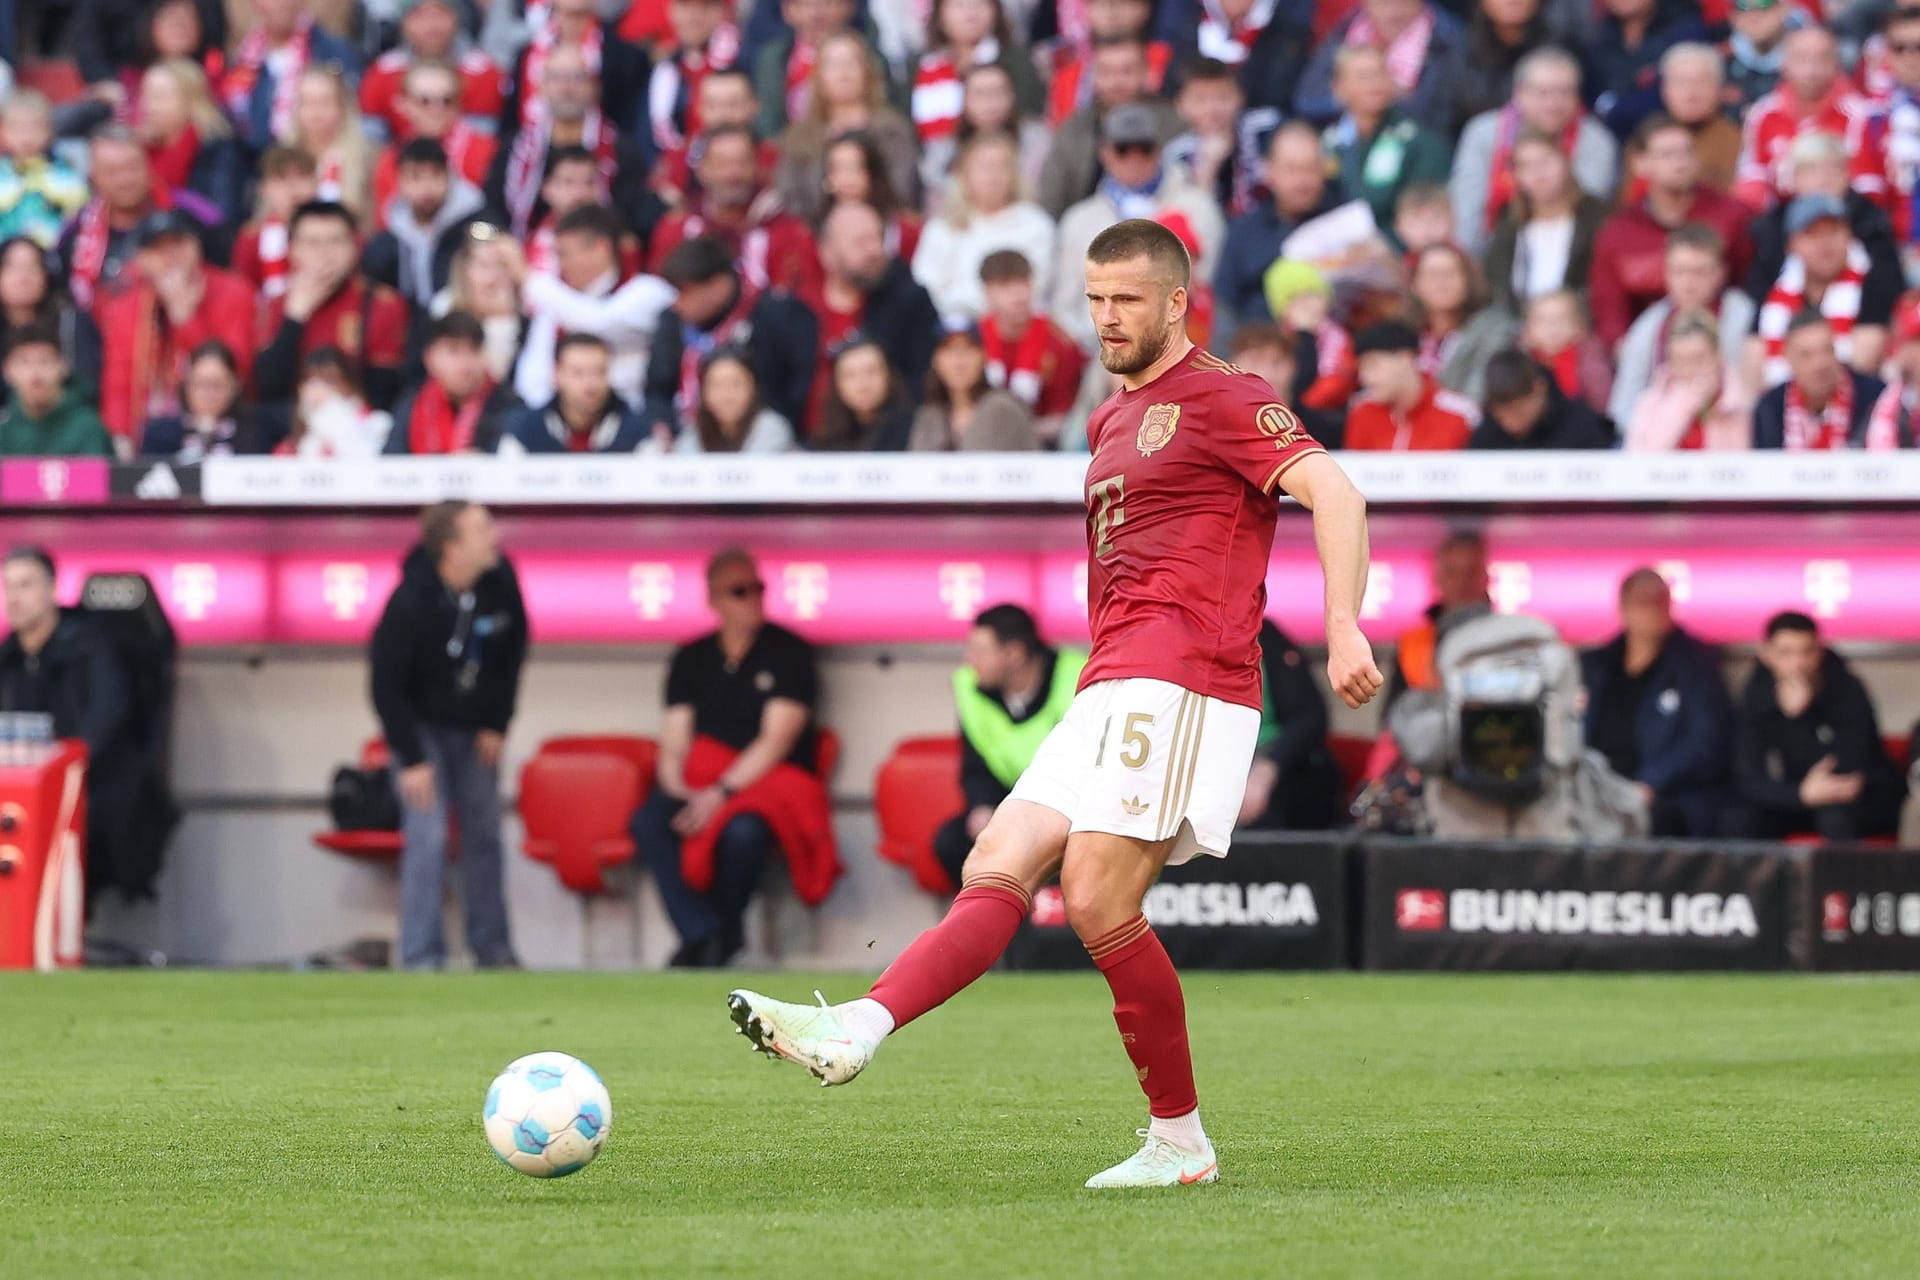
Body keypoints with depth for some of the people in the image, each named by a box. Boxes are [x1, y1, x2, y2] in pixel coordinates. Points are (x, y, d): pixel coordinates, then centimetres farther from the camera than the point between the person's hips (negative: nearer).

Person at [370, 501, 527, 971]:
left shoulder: (501, 580, -15)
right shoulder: (410, 602, -29)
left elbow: (513, 650, 1)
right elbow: (387, 683, -21)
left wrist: (498, 725, -1)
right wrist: (411, 759, -21)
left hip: (473, 729, 5)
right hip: (420, 725, -5)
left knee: (484, 834, 7)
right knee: (427, 836, -12)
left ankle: (493, 949, 17)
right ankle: (421, 958, -8)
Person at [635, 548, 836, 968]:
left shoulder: (788, 652, 0)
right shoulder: (691, 660, 13)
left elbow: (776, 740, -9)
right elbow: (674, 742, 9)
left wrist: (722, 792, -20)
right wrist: (675, 787, -14)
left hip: (775, 780, -4)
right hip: (700, 782, 4)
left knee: (742, 830, -39)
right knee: (649, 822, -29)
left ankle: (726, 929, -10)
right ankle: (703, 932, -28)